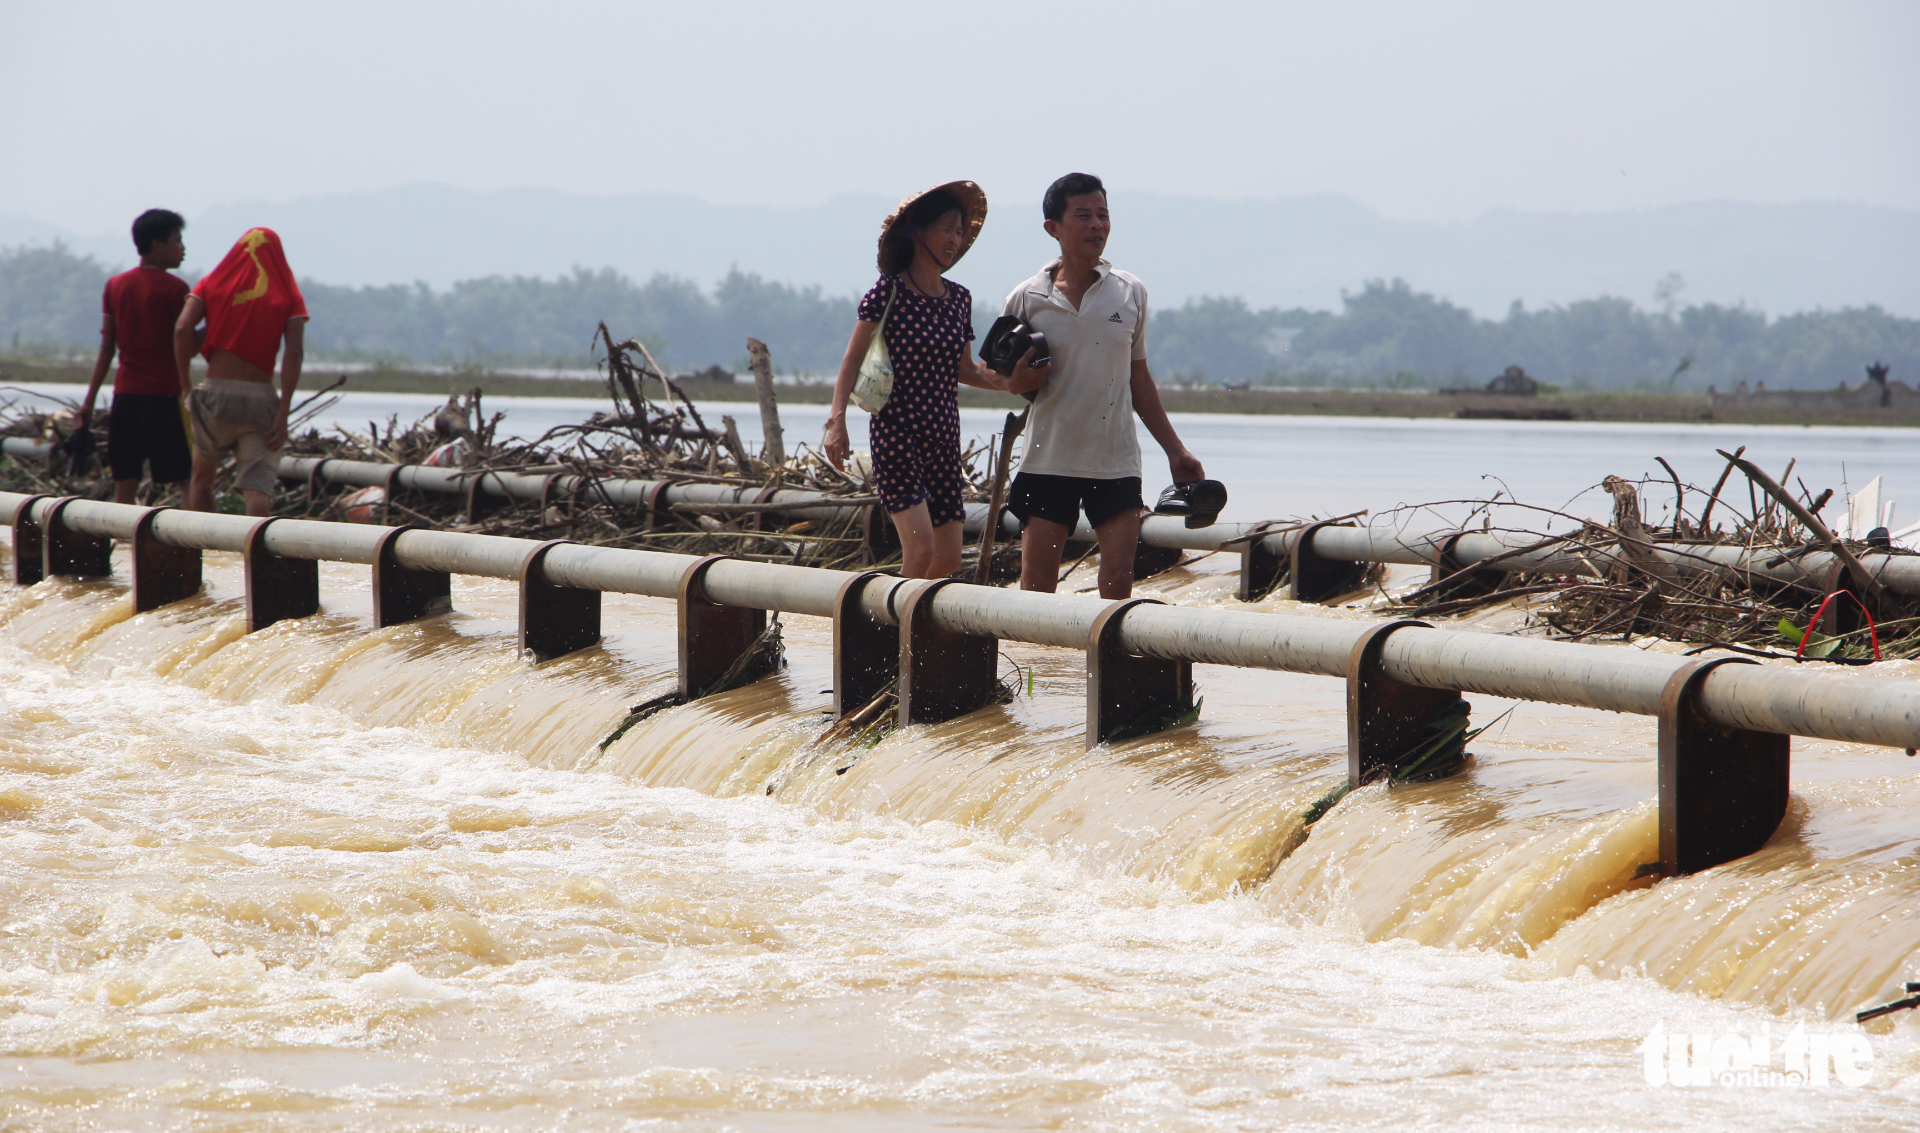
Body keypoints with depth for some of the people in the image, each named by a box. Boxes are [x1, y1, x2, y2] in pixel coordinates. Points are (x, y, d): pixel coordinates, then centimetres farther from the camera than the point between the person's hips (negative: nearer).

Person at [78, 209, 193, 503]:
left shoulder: (115, 286, 9)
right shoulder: (175, 288, -7)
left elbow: (107, 348, 10)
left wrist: (90, 399, 13)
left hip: (126, 393, 5)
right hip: (165, 393, -5)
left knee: (125, 484, 5)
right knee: (191, 484, -1)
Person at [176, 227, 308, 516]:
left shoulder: (212, 284, 9)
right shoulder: (289, 294, 5)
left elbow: (182, 328, -7)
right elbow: (295, 352, -7)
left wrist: (185, 383, 0)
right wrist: (283, 414, -10)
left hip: (215, 394, 1)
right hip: (261, 397, -1)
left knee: (202, 475, 22)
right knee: (258, 487, -8)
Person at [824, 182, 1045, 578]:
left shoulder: (959, 298, 10)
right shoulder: (890, 292, -8)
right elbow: (853, 360, -8)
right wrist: (837, 420, -20)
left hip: (943, 436, 7)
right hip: (897, 432, -7)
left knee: (948, 559, 5)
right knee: (920, 548, -20)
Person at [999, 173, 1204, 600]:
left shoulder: (1131, 294, 5)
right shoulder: (1027, 300, 0)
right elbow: (1012, 382, 9)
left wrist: (1175, 451, 13)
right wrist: (1026, 375, -16)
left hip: (1116, 463, 1)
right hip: (1048, 461, -1)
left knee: (1119, 580, -5)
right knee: (1036, 583, -1)